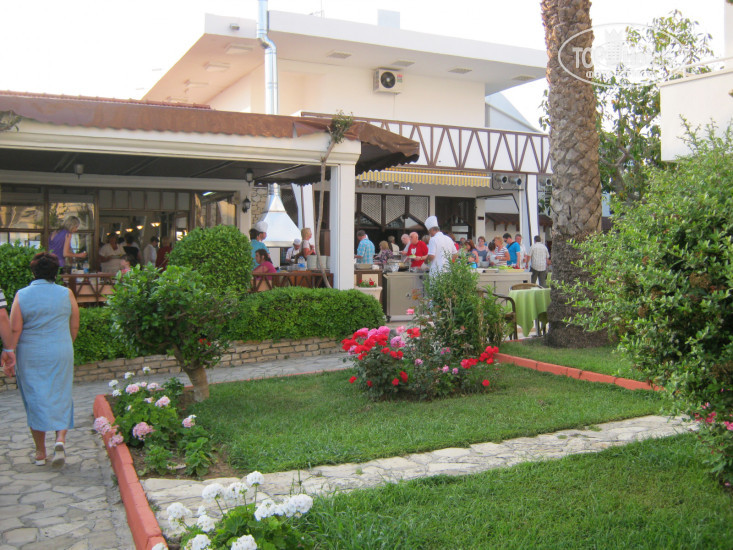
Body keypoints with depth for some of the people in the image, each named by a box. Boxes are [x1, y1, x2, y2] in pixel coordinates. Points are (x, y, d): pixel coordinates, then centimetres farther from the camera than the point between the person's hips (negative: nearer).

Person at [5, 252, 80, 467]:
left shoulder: (22, 295, -4)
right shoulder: (66, 294, -1)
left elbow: (14, 329, -8)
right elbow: (74, 326, 4)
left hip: (30, 356, 0)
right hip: (60, 355, 0)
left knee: (35, 401, 7)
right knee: (61, 398, 10)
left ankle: (40, 453, 13)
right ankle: (60, 439, -11)